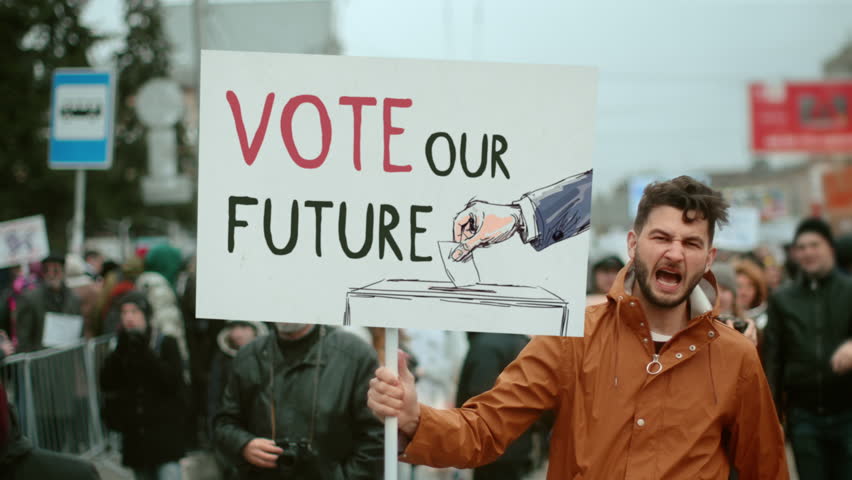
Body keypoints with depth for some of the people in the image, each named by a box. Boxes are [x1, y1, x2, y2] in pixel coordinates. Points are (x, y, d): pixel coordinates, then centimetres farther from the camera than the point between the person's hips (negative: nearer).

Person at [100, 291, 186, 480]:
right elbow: (106, 383, -3)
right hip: (135, 435, 5)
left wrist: (144, 353, -18)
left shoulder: (166, 344, -1)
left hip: (164, 434, -5)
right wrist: (121, 351, -14)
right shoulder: (121, 347, 10)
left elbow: (173, 382, -15)